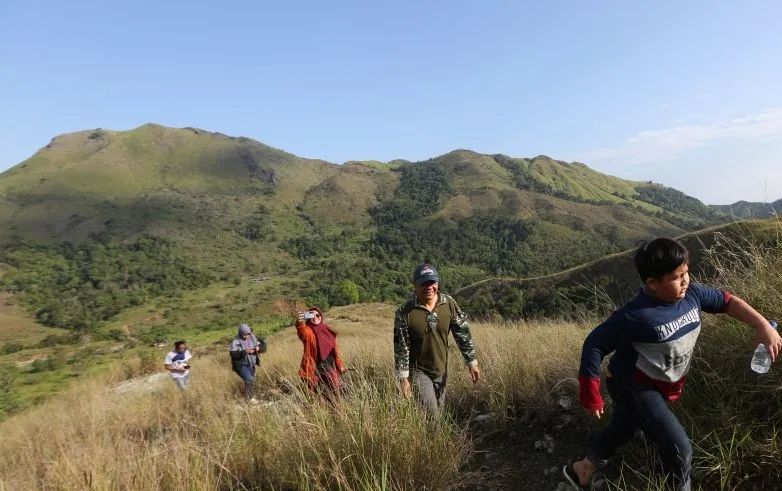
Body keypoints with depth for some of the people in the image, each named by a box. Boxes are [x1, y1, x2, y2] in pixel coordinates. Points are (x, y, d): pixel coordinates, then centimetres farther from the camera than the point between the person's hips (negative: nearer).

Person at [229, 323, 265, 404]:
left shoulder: (253, 339, -1)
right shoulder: (236, 342, -15)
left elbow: (263, 348, -1)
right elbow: (234, 355, -25)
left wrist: (259, 348, -24)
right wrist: (245, 351, -35)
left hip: (251, 365, 6)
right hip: (241, 365, -5)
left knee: (251, 381, 12)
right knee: (249, 379, -20)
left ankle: (248, 395, 36)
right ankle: (250, 398, -4)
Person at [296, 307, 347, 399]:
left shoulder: (326, 329, 7)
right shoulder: (308, 331, -8)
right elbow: (303, 332, -34)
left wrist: (339, 364, 13)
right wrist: (299, 323, -56)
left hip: (331, 366, 5)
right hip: (316, 368, -5)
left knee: (336, 391, 10)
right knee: (321, 394, -3)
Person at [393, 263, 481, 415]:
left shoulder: (449, 304, -9)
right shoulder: (405, 312, -19)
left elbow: (463, 333, -2)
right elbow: (401, 347, -14)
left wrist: (472, 362, -2)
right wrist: (403, 378, -13)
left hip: (442, 370, 4)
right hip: (418, 371, -4)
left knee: (438, 411, 18)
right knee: (431, 415, -8)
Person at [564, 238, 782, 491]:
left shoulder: (691, 294, -12)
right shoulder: (636, 315, -33)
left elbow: (727, 301, 6)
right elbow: (595, 344, -26)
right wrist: (590, 394, -20)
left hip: (659, 386, 9)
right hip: (633, 387, -8)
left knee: (622, 429, 26)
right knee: (679, 448, -10)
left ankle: (581, 470, 49)